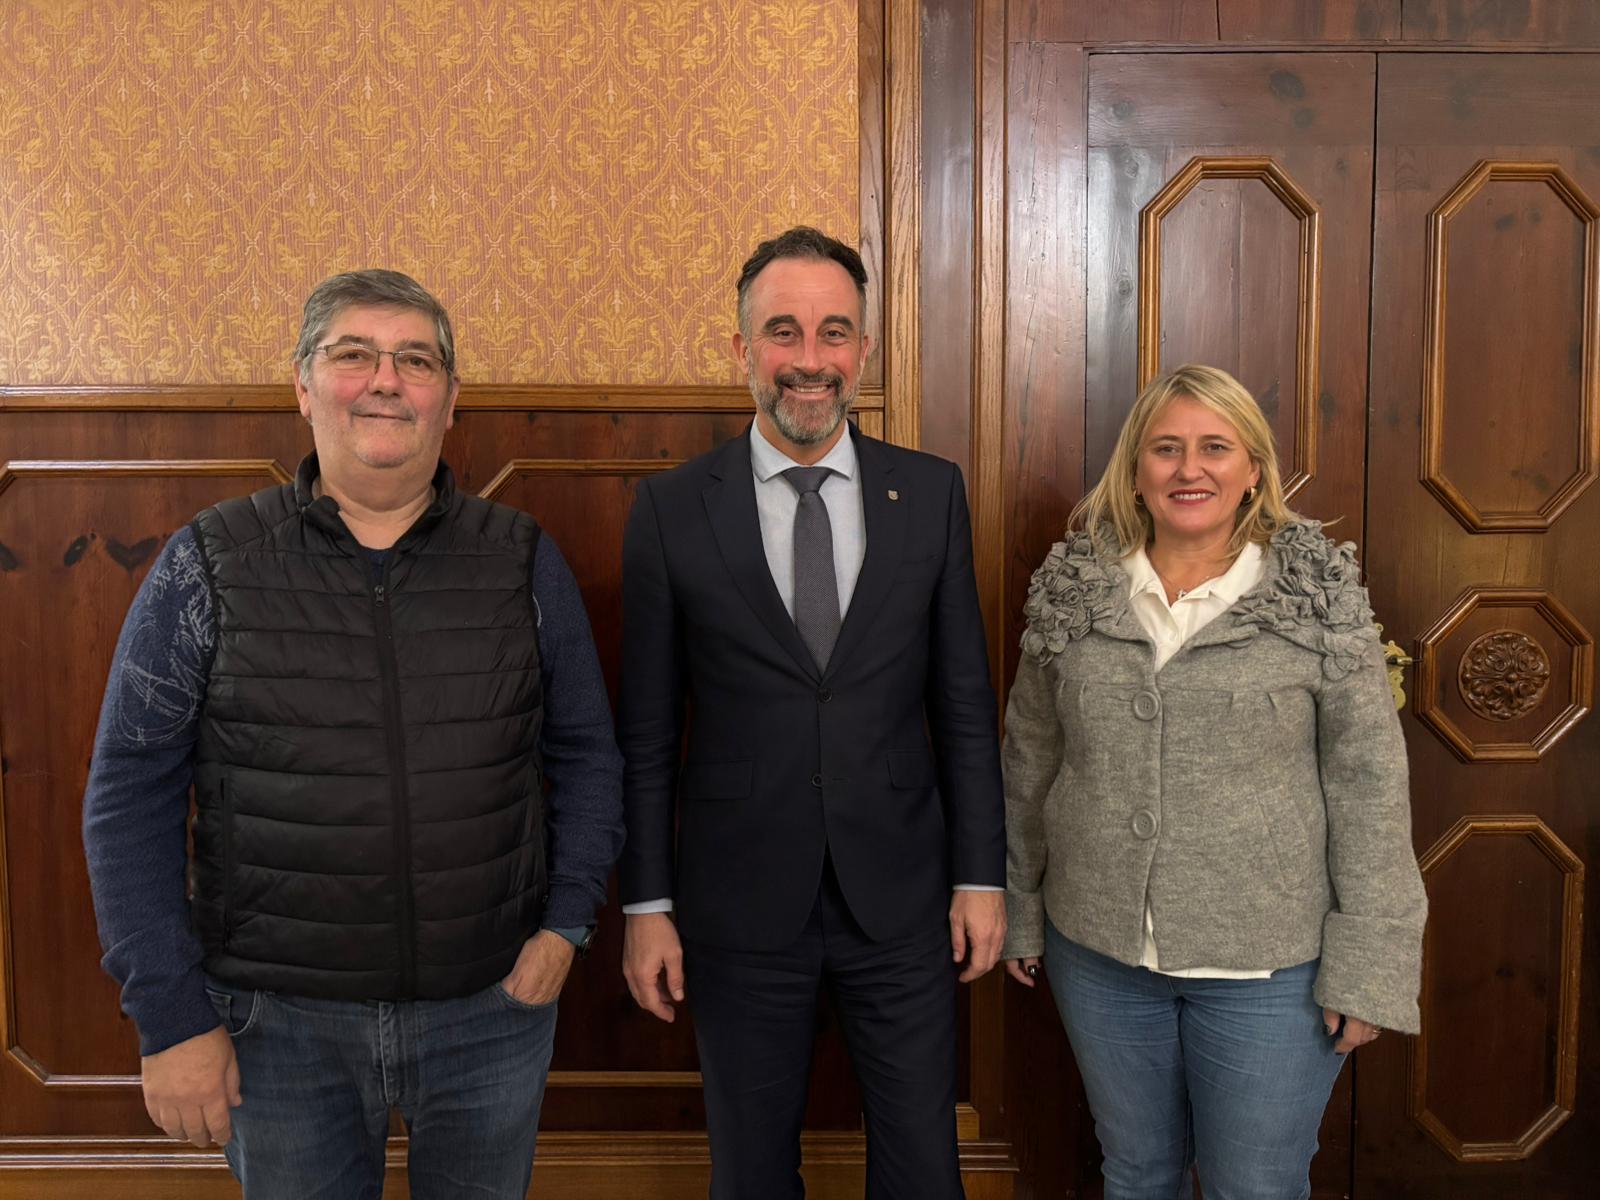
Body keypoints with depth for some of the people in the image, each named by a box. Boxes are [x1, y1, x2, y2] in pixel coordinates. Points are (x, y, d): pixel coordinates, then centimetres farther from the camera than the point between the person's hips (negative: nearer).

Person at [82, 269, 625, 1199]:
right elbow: (134, 791, -3)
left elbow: (585, 755, 6)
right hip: (279, 1019, -1)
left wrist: (568, 918, -5)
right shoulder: (209, 565, -4)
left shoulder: (524, 562, -1)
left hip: (492, 1008, 1)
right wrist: (171, 1015, -6)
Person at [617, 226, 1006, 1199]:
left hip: (901, 899, 1)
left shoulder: (932, 494, 0)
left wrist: (981, 874, 2)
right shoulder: (671, 510, -4)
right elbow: (647, 731, -1)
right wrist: (647, 905, -1)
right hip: (741, 907, -1)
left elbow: (965, 700, 3)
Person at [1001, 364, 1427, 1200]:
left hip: (1270, 970, -2)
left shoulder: (1319, 594, -7)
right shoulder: (1071, 588, 0)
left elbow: (1368, 785, -7)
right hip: (1098, 953, 3)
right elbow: (1028, 761, 7)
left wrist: (1367, 970, -9)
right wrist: (1019, 912, 10)